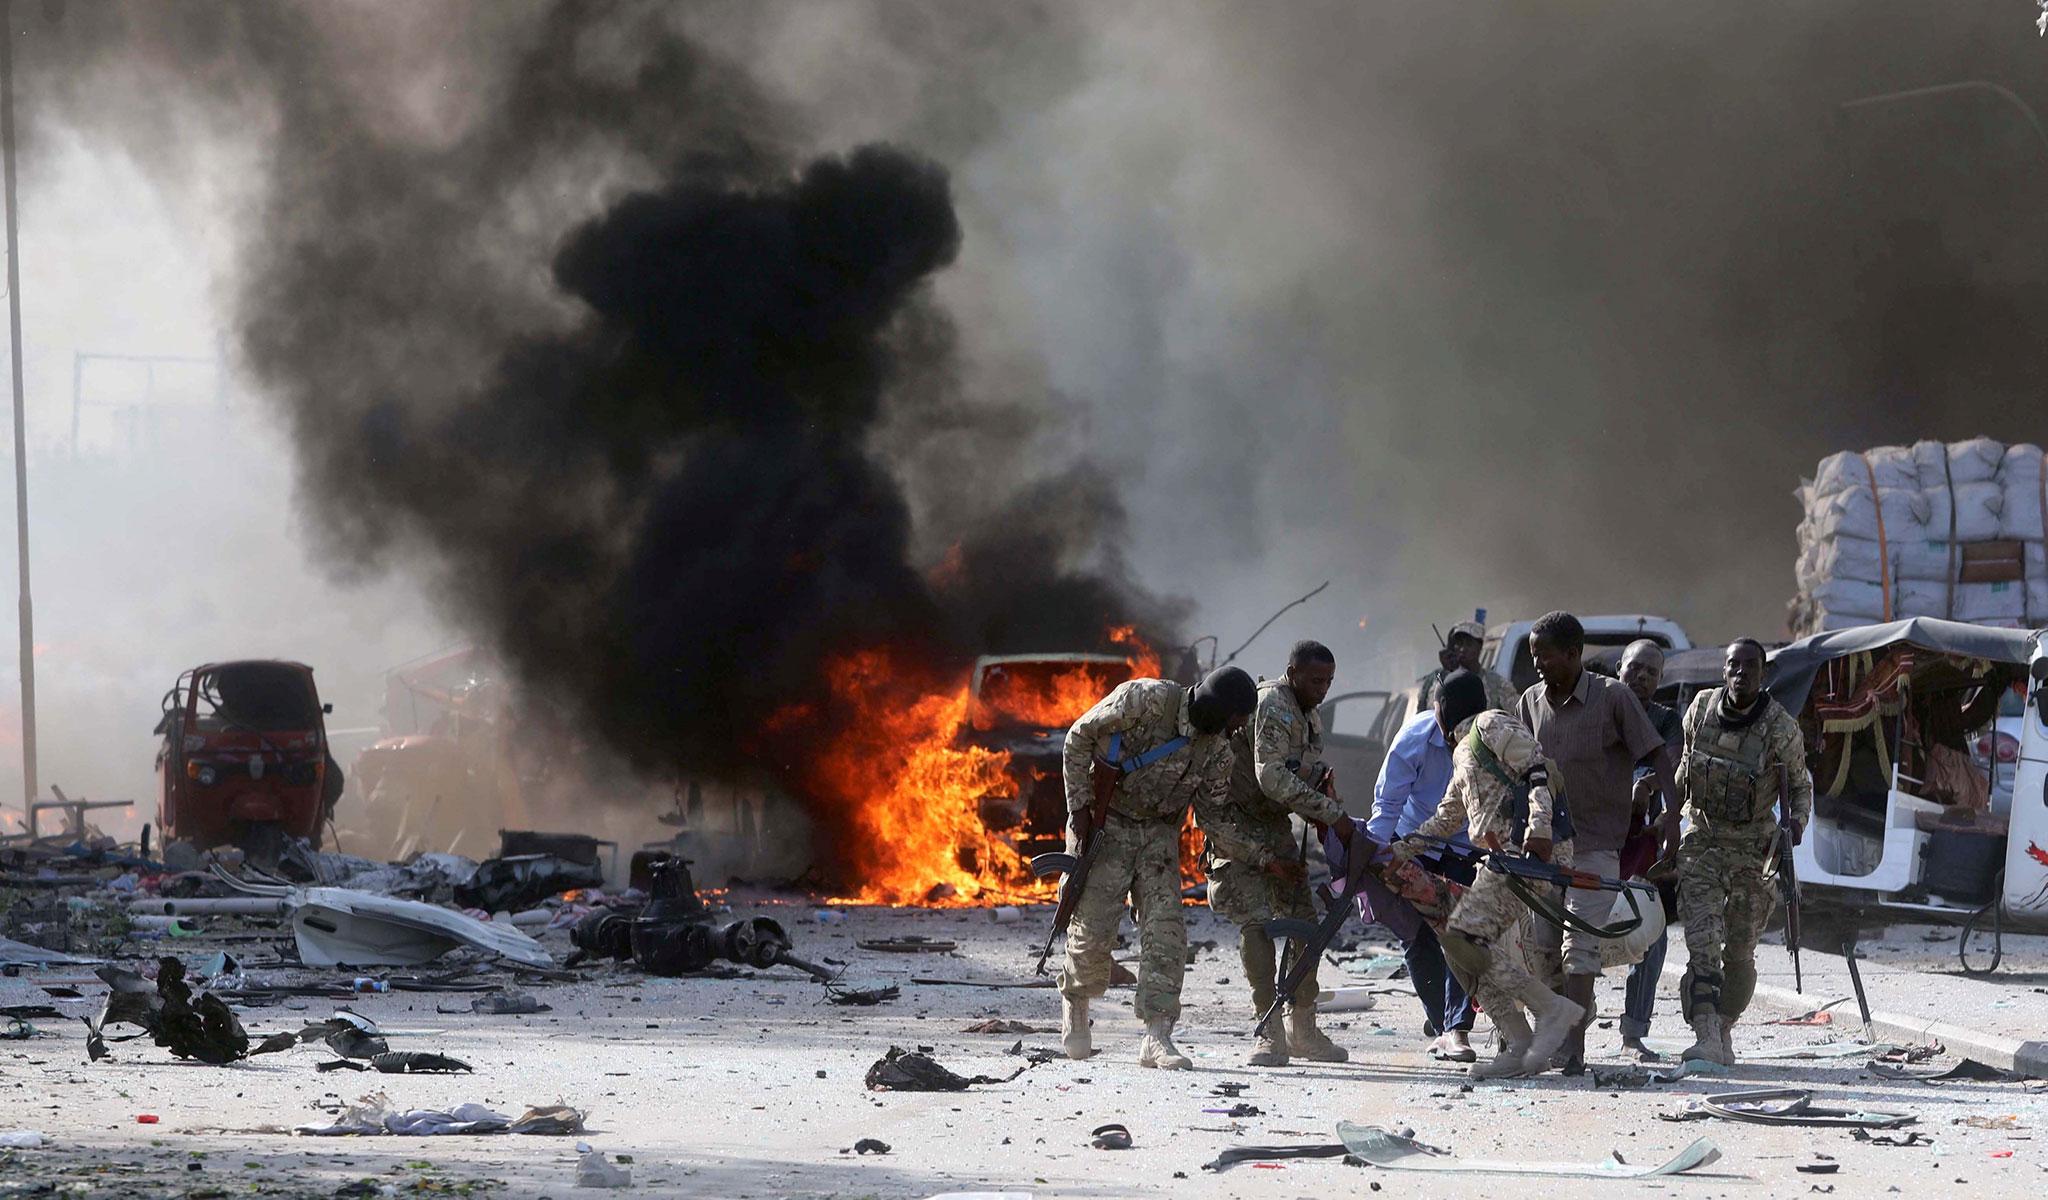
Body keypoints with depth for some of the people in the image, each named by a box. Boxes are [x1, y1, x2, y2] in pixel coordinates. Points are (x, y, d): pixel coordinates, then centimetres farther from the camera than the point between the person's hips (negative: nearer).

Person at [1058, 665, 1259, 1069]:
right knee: (1094, 928, -5)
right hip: (1104, 823, -4)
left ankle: (1157, 1037, -14)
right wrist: (1080, 805, -13)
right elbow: (1079, 737, -11)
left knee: (1165, 930, -11)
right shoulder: (1146, 700, -22)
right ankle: (1075, 1001, 26)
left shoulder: (1216, 748, -6)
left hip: (1159, 832, 4)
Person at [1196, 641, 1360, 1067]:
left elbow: (1311, 779, 14)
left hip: (1273, 823, 9)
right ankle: (1271, 1035, -16)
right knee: (1256, 921, -16)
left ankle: (1302, 1029, 10)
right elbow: (1271, 777, -31)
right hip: (1233, 819, -9)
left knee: (1303, 918, 3)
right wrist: (1332, 813, -31)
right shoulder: (1273, 707, -21)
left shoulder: (1311, 719, 9)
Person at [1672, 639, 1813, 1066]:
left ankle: (1725, 1029, 27)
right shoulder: (1702, 707, -3)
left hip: (1753, 846, -1)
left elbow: (1800, 784, 1)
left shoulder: (1780, 728, -13)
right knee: (1702, 942, -15)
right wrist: (1672, 809, 14)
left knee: (1739, 953, 6)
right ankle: (1707, 1037, -25)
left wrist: (1796, 824, -17)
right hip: (1702, 839, 1)